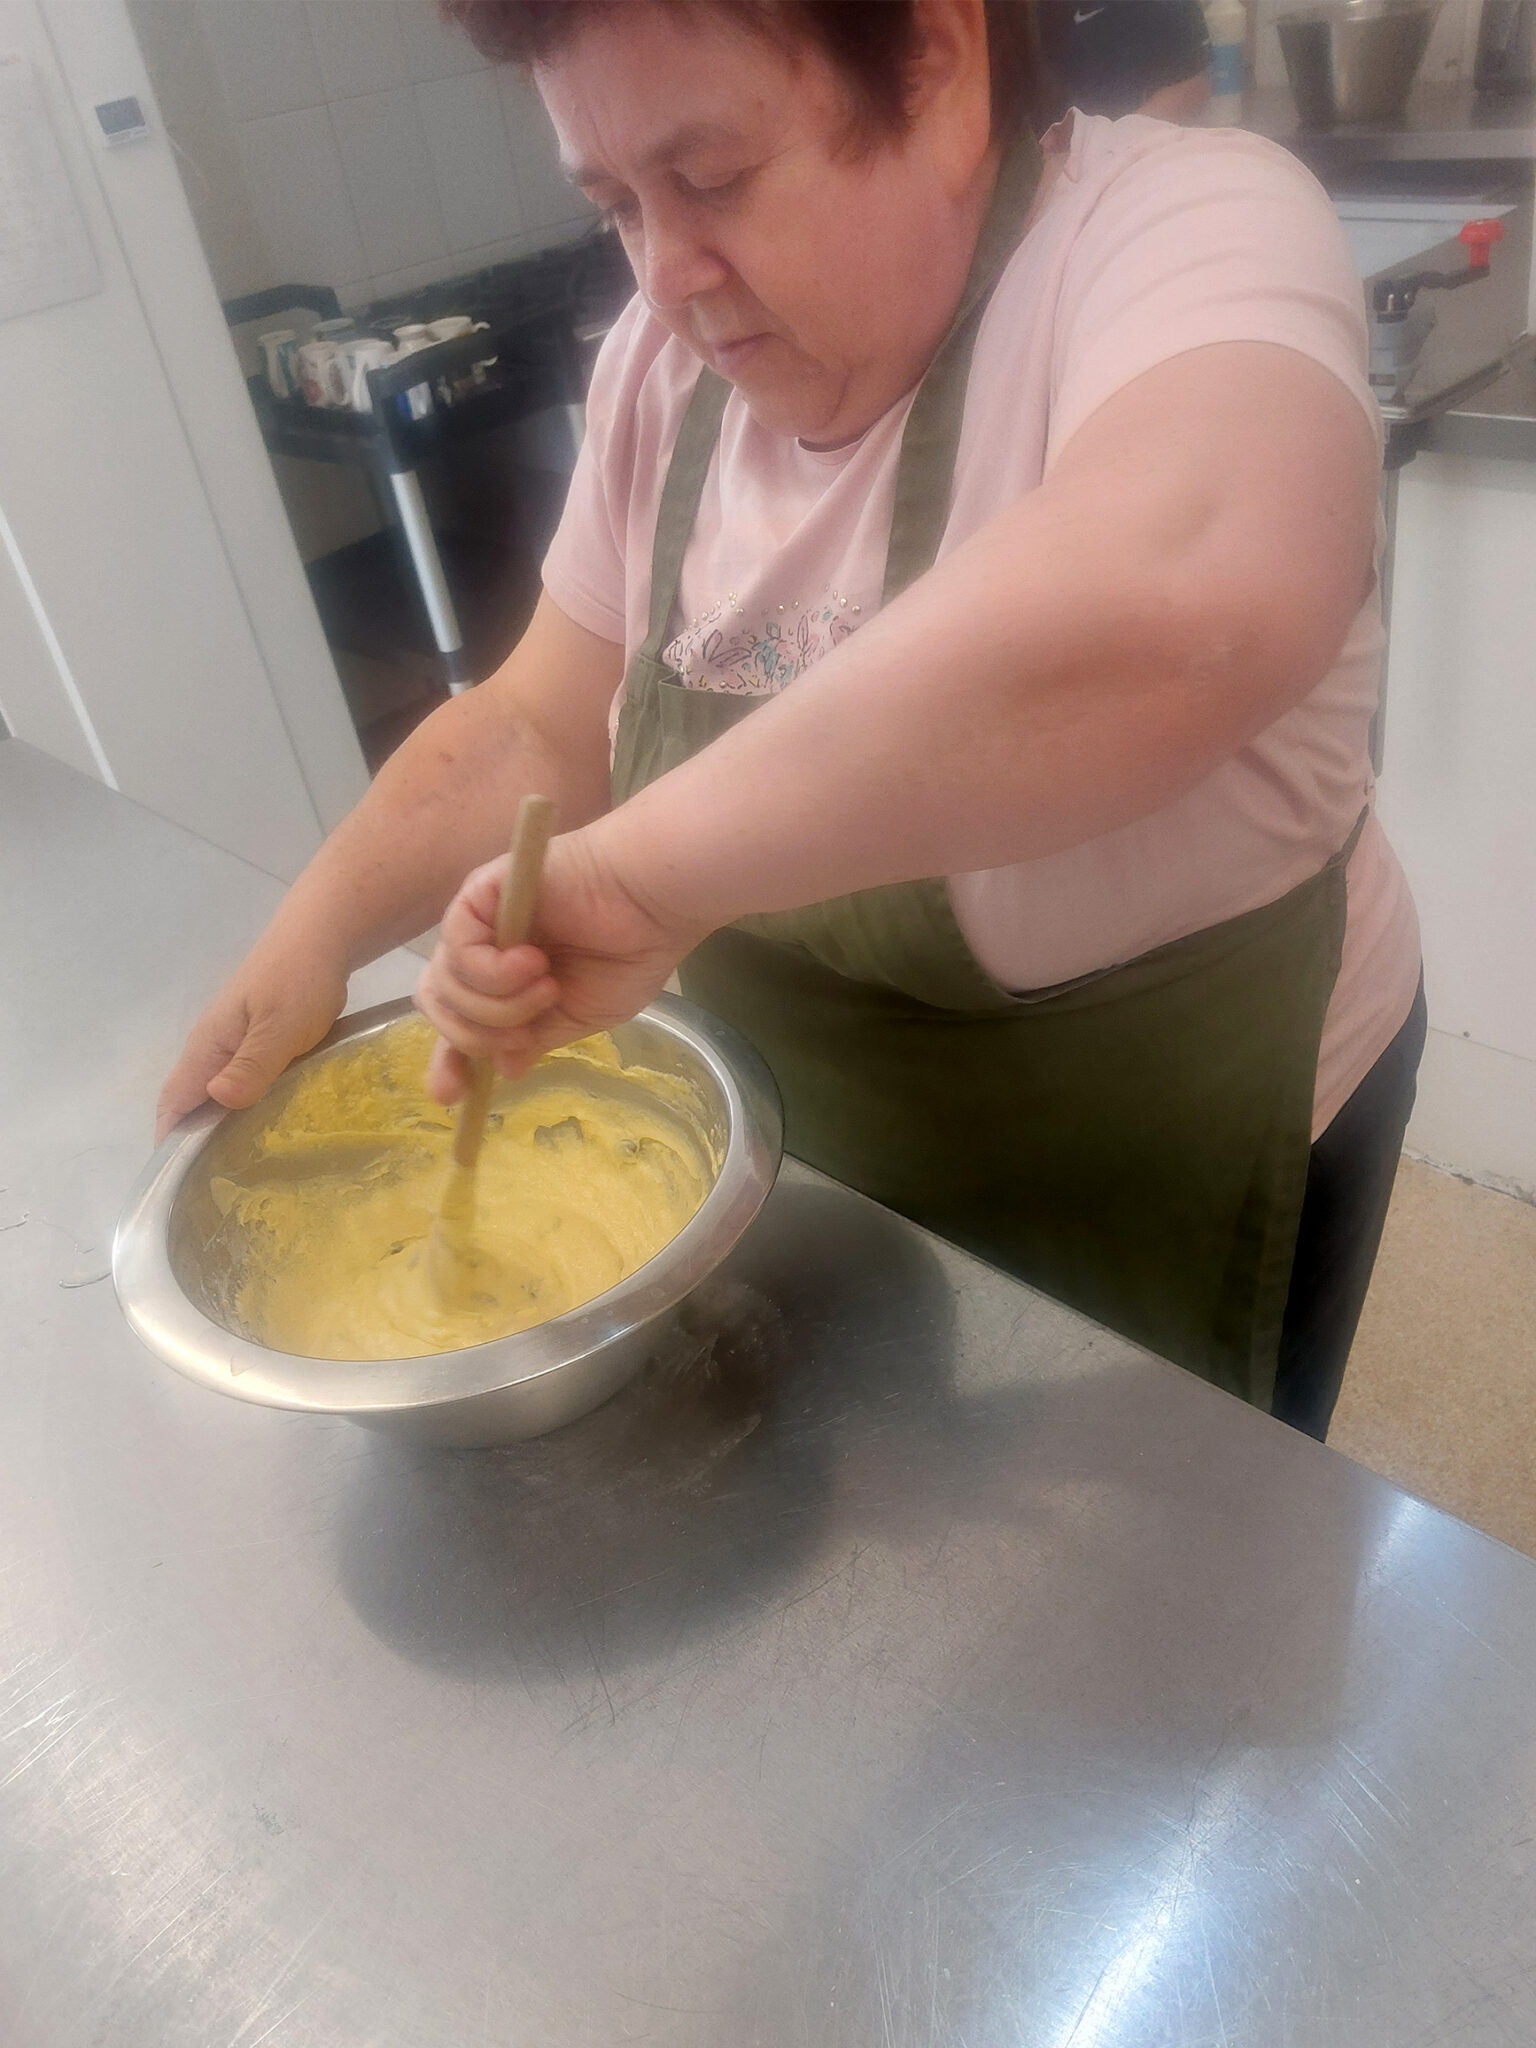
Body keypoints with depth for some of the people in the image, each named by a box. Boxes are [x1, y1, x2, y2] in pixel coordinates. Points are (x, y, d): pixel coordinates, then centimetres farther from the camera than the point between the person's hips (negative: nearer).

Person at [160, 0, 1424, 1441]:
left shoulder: (1178, 231, -25)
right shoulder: (672, 363, -5)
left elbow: (1191, 595, -49)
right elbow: (540, 727, 2)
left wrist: (644, 869, -45)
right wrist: (316, 929, -12)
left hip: (1163, 1150, -5)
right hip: (822, 1151, 6)